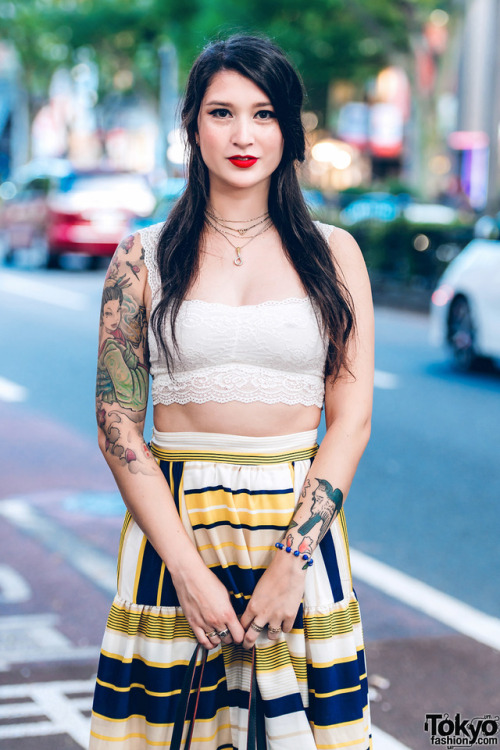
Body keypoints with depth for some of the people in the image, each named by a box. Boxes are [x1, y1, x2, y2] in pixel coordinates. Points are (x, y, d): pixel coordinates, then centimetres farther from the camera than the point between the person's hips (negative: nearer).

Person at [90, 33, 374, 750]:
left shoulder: (333, 253, 4)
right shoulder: (145, 255, 2)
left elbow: (351, 421, 0)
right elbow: (117, 423, -2)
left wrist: (291, 557, -11)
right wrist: (189, 567, -11)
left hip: (303, 524, 1)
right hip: (173, 522, 0)